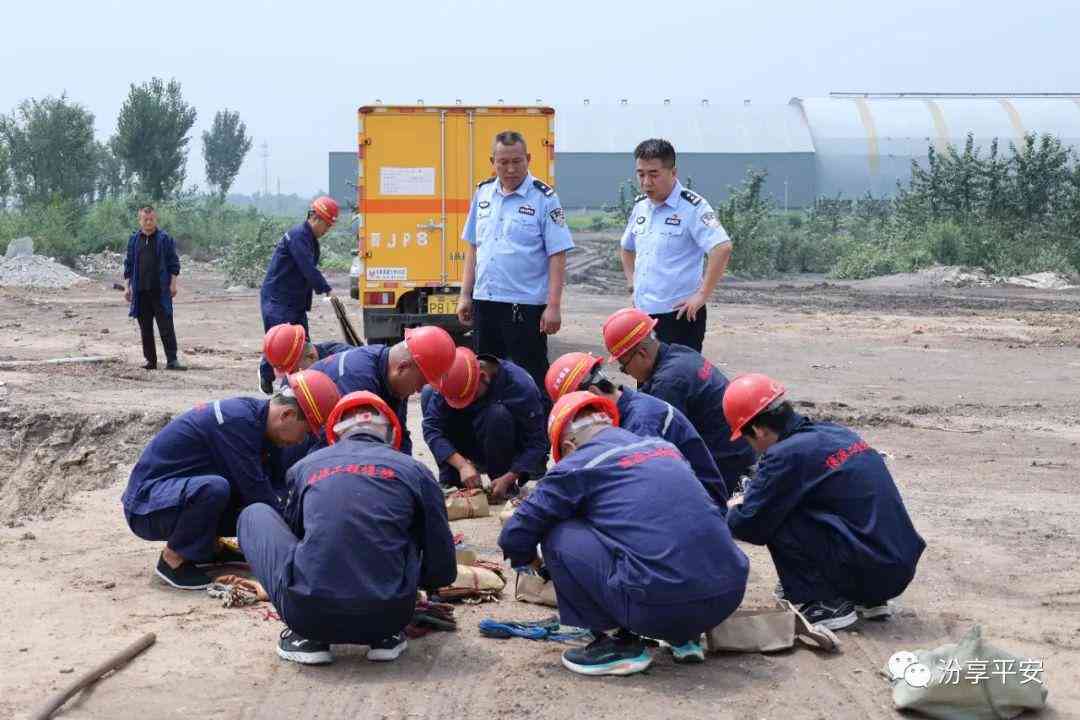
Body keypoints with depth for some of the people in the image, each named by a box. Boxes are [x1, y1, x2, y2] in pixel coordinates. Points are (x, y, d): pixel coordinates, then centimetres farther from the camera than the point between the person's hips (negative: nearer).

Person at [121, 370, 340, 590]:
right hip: (145, 506, -9)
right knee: (214, 488, -35)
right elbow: (255, 491, -24)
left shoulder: (253, 411, 2)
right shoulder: (236, 421, -26)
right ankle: (174, 559, -14)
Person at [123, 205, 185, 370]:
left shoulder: (164, 239, 2)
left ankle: (172, 360, -7)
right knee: (145, 329, 7)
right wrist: (128, 287, 7)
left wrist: (173, 284, -5)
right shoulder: (134, 239, 10)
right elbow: (129, 264, 13)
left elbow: (173, 263, 2)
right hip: (140, 292, 3)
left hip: (161, 291, -3)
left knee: (166, 326, -7)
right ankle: (150, 361, 14)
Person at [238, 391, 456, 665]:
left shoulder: (305, 467, 14)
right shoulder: (414, 470, 10)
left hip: (308, 614, -1)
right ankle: (386, 636, 15)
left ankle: (307, 636, 11)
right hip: (388, 615, 1)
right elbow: (444, 572, 12)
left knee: (255, 515, 23)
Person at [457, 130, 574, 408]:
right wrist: (465, 295, 11)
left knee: (532, 380, -2)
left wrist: (553, 306, -15)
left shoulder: (543, 198, -7)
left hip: (526, 304, -6)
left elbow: (557, 255, -9)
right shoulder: (483, 193, 9)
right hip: (485, 301, 6)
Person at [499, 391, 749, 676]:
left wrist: (535, 565, 30)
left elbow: (513, 537, 8)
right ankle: (685, 637, 22)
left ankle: (618, 642, 9)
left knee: (558, 537, 8)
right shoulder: (662, 446, 21)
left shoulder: (577, 466, 4)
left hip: (661, 606, -6)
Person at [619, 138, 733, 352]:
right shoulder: (640, 205, 12)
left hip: (679, 314, -7)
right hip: (642, 312, 7)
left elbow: (722, 248, -23)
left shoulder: (691, 207, -11)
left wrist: (702, 295, -22)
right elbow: (627, 248, 30)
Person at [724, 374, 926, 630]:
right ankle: (867, 598, 18)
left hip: (872, 572, -9)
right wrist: (749, 501, 30)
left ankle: (824, 605, -1)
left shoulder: (786, 454, -14)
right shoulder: (835, 432, 11)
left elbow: (751, 527, -7)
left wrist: (732, 512, 14)